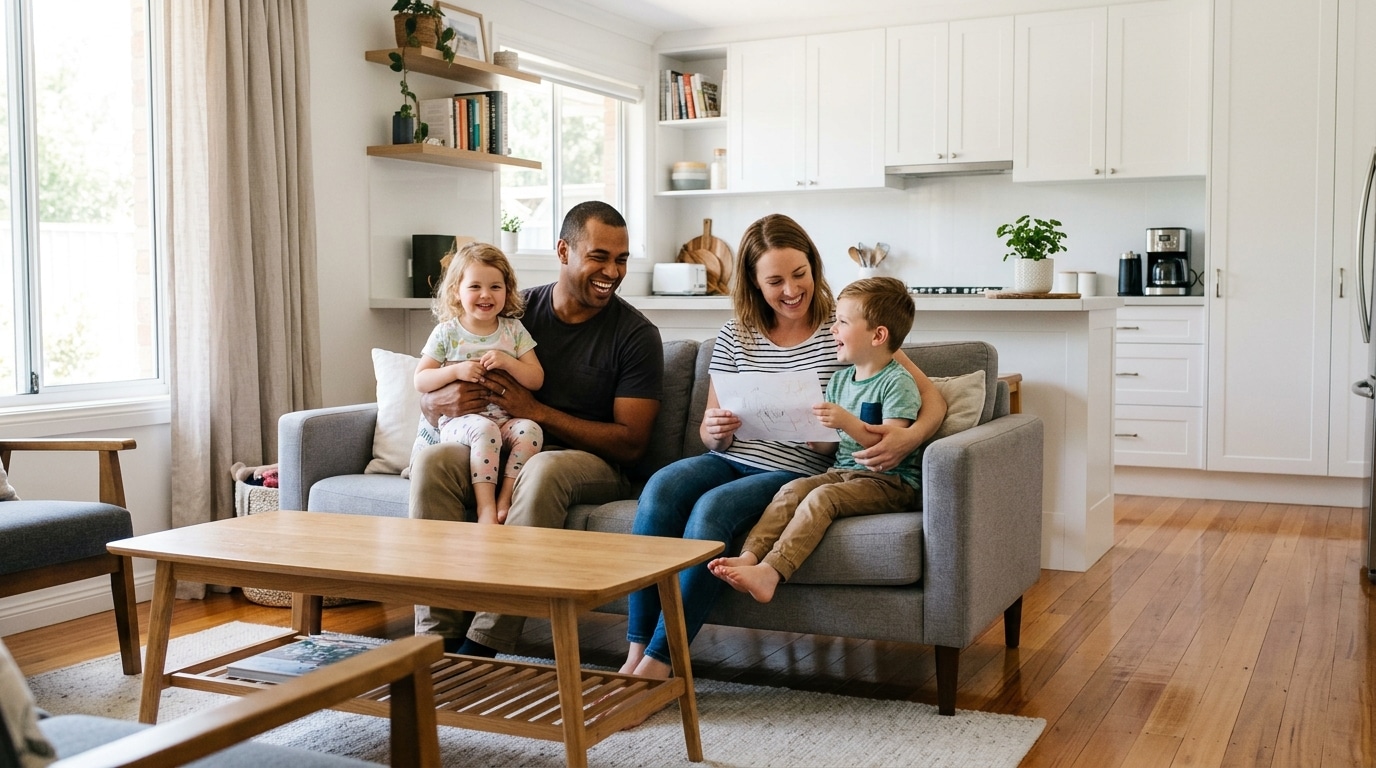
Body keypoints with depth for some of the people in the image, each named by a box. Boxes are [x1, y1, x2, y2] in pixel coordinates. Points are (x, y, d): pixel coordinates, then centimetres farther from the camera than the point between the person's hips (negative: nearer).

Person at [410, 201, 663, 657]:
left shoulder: (636, 335, -3)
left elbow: (631, 443, -10)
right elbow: (428, 400, 7)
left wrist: (536, 411, -17)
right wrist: (446, 401, -20)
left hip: (590, 463, -3)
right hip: (503, 451, 3)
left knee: (544, 469, -38)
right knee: (431, 460, -26)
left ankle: (483, 646, -34)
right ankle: (439, 638, -26)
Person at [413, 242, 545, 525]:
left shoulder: (514, 331, 9)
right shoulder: (446, 333, 4)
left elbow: (536, 380, 4)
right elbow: (420, 381, 2)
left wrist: (508, 362, -14)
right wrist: (456, 370, -14)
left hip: (506, 418, 2)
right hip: (459, 420, -2)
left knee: (530, 430, -30)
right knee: (485, 430, -36)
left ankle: (504, 499, -23)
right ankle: (486, 505, -32)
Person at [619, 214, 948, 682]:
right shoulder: (734, 336, 12)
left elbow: (933, 399, -1)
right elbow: (710, 434, 14)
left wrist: (910, 437, -24)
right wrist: (715, 431, -12)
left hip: (796, 472, -4)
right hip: (731, 460, 4)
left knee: (712, 508, -32)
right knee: (661, 488, -28)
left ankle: (658, 663, -27)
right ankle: (635, 655, -26)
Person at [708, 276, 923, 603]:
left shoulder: (897, 382, -9)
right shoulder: (839, 381, 15)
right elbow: (828, 446, 16)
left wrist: (848, 422, -29)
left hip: (890, 481, -7)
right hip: (842, 471, 7)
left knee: (821, 497, -28)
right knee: (793, 488, -17)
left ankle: (770, 572, -40)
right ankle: (749, 556, -32)